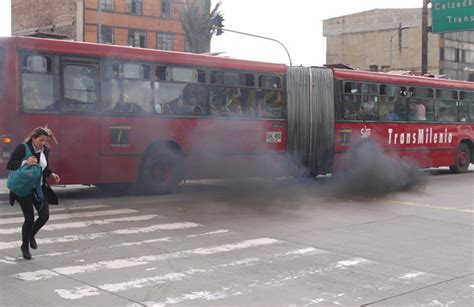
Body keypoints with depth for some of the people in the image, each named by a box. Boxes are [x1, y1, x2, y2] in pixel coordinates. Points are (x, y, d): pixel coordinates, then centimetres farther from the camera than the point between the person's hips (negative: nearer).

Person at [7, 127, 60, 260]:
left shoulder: (45, 150, 2)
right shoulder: (22, 148, -14)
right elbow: (9, 165, -18)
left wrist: (51, 174, -5)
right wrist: (25, 162, -32)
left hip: (39, 188, 5)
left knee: (44, 216, -1)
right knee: (29, 218, -4)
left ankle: (31, 235, 30)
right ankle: (25, 246, 18)